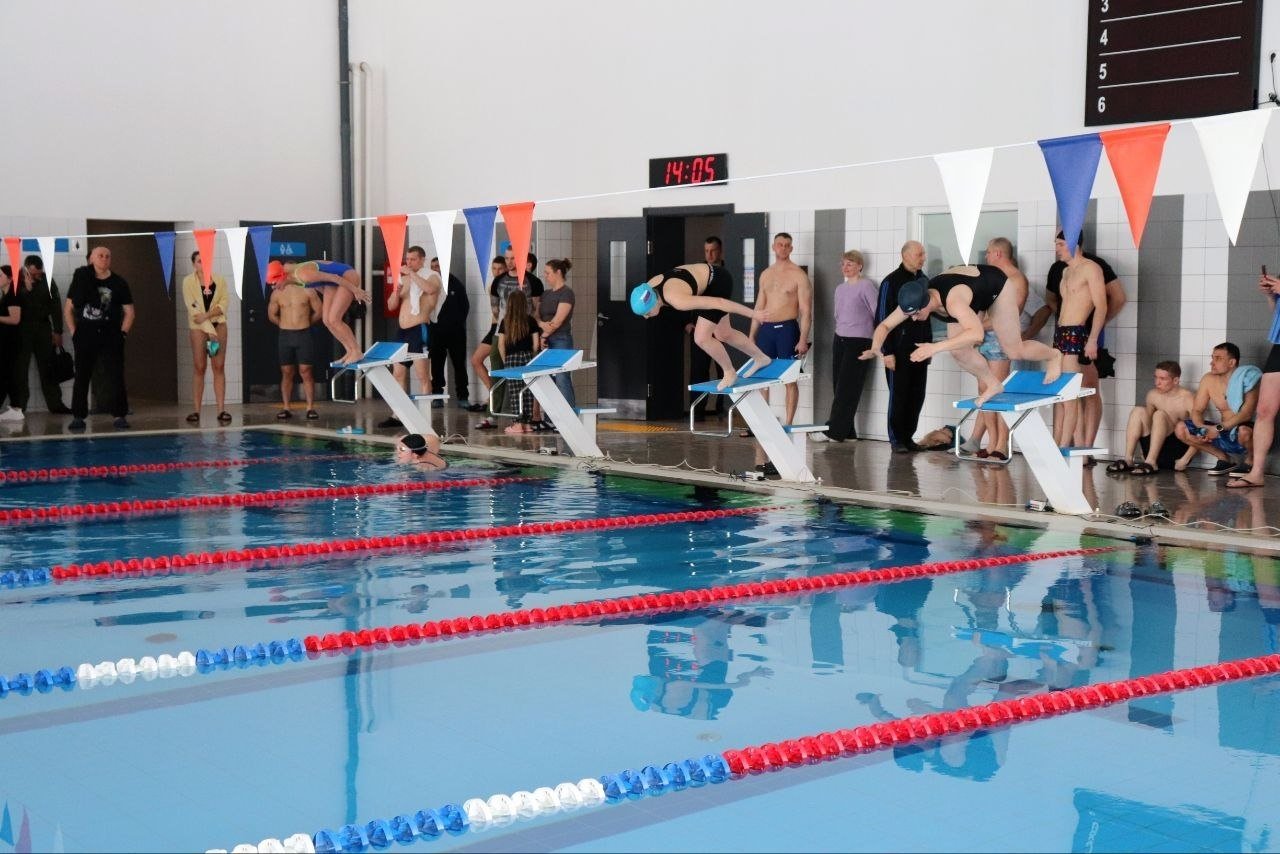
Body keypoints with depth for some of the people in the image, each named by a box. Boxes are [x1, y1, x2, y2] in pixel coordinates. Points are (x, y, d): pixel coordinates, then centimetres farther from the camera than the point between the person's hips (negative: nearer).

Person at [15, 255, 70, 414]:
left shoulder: (47, 281, 4)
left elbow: (55, 307, 7)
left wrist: (58, 331, 4)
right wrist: (26, 289, -20)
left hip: (43, 329, 2)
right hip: (22, 329, -2)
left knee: (47, 368, 5)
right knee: (20, 369, -2)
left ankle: (55, 403, 8)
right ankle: (19, 405, 2)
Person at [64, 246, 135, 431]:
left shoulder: (119, 283, 4)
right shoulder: (81, 280, 4)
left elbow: (129, 312, 7)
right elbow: (68, 308, 7)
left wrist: (123, 332, -3)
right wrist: (73, 332, 0)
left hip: (111, 336, 0)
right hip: (85, 336, 0)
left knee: (115, 376, -3)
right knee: (81, 377, 3)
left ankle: (119, 415, 2)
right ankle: (78, 416, 9)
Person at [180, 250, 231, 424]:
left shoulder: (219, 280, 8)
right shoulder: (188, 281, 0)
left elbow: (223, 304, -1)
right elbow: (193, 308, -8)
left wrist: (206, 315, -17)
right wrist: (209, 330, -15)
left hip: (218, 325, 2)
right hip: (198, 327, -2)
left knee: (219, 367, -2)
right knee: (199, 368, -3)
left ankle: (221, 409, -5)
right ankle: (196, 410, -2)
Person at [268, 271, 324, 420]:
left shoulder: (307, 291, 0)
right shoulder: (277, 292, 6)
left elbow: (319, 311, 4)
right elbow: (272, 315, 14)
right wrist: (286, 324, 13)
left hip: (304, 334, -2)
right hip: (285, 335, 2)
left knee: (306, 371, -4)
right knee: (286, 373, 4)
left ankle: (310, 408, -3)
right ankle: (285, 408, 7)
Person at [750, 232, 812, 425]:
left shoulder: (798, 275, -4)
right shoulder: (766, 275, 14)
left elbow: (806, 310, -8)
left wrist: (803, 339, -16)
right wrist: (752, 336, 14)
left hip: (787, 329, -5)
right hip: (765, 329, 6)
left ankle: (788, 423, 1)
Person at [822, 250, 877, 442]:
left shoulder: (866, 286, -7)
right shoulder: (840, 288, 14)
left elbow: (877, 313, -9)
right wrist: (839, 333, 16)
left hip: (858, 341, -7)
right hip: (839, 340, 7)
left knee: (847, 388, -7)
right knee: (838, 385, 3)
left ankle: (834, 431, -8)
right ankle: (846, 432, 8)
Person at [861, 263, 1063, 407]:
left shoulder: (953, 301, -48)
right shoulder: (914, 300, -27)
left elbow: (977, 334, -62)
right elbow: (885, 325, -16)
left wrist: (936, 347, -68)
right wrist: (876, 347, -38)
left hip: (996, 286, -6)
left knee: (1014, 350, 0)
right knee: (958, 350, -8)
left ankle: (1054, 355, 31)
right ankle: (992, 385, 15)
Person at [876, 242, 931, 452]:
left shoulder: (924, 280, 11)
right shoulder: (891, 282, -6)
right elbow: (882, 318, -8)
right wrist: (887, 352, -13)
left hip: (920, 348, 6)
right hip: (899, 349, -6)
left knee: (917, 395, 7)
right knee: (899, 394, -1)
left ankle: (908, 436, 16)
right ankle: (897, 440, 7)